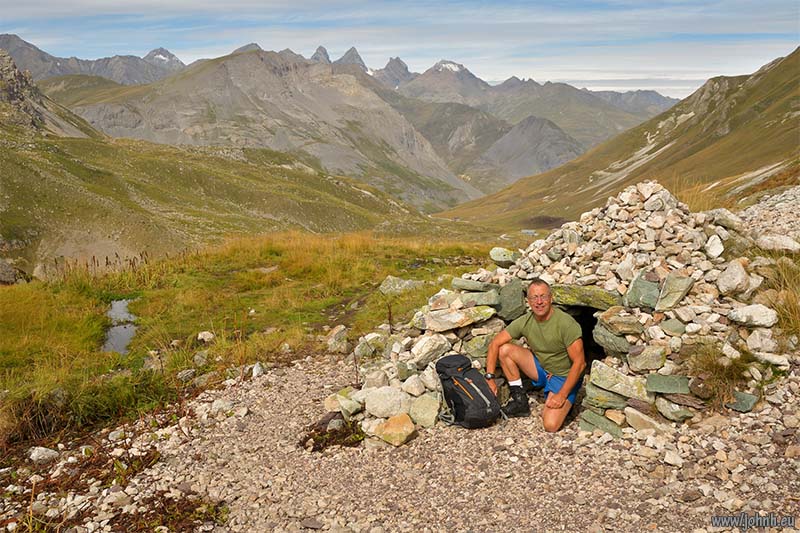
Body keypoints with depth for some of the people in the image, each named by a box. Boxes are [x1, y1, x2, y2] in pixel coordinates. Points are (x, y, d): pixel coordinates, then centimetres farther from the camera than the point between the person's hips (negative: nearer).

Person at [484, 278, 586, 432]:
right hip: (540, 369, 5)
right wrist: (490, 378, -12)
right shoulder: (525, 321, -10)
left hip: (564, 377, -5)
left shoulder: (566, 324, -24)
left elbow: (579, 363, -22)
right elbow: (495, 344, -4)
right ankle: (520, 401, -1)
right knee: (505, 350, -15)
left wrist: (562, 395, -24)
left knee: (550, 425, -26)